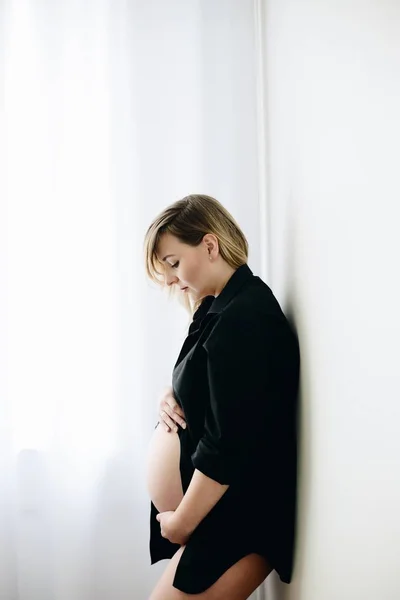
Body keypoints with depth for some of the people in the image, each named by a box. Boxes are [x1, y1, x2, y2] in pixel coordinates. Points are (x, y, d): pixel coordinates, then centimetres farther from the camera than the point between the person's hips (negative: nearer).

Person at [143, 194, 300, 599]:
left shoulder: (242, 320, -22)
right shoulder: (227, 307, 9)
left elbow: (226, 448, -24)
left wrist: (180, 523, -13)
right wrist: (172, 396, 1)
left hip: (236, 522, -9)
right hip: (222, 511, 9)